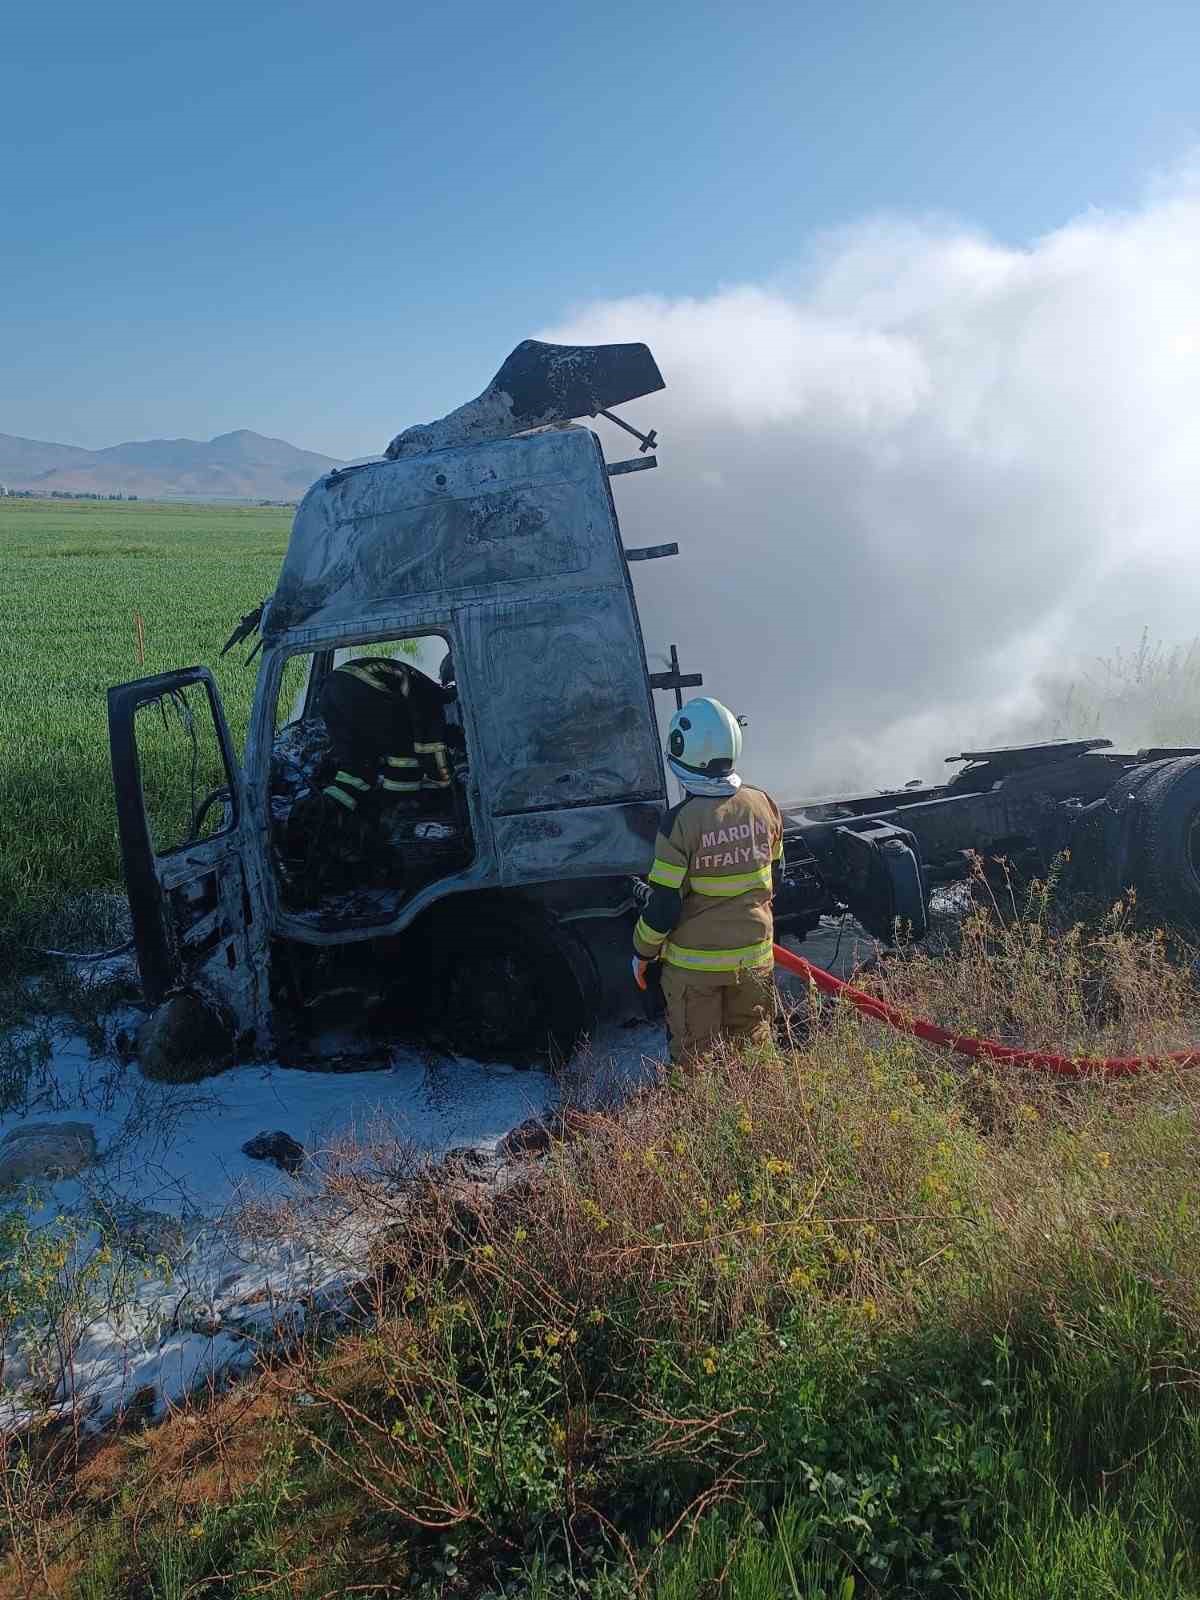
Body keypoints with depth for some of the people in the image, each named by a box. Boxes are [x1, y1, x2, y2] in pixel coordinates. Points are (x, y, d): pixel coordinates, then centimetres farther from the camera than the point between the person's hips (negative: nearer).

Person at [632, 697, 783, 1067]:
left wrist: (643, 952, 0)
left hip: (695, 964, -4)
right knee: (753, 1050, 21)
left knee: (695, 1061, 11)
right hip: (754, 956, 5)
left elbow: (664, 906, -17)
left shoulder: (680, 823, -22)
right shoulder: (763, 805, -6)